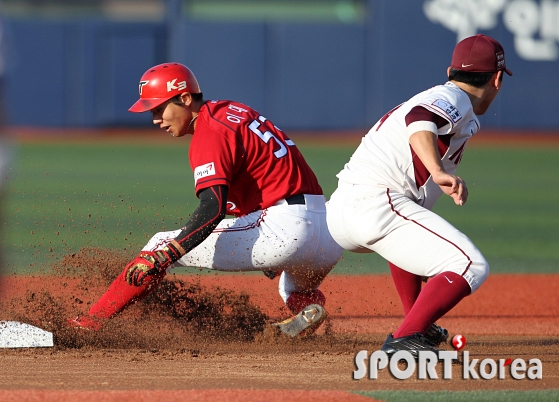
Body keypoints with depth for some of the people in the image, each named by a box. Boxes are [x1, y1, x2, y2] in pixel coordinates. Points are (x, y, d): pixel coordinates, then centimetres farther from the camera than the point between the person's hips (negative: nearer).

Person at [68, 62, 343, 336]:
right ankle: (307, 305, 3)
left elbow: (213, 208, -25)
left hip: (284, 229, -9)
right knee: (295, 292, 40)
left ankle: (90, 324, -5)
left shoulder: (209, 134, -10)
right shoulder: (230, 110, 18)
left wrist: (164, 255, -32)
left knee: (162, 246, -4)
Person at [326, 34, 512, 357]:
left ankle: (420, 327, 36)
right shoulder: (454, 100, -2)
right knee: (471, 266, -16)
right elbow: (420, 122, -24)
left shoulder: (434, 98, 26)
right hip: (377, 207, -10)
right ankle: (405, 339, -26)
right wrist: (439, 172, -40)